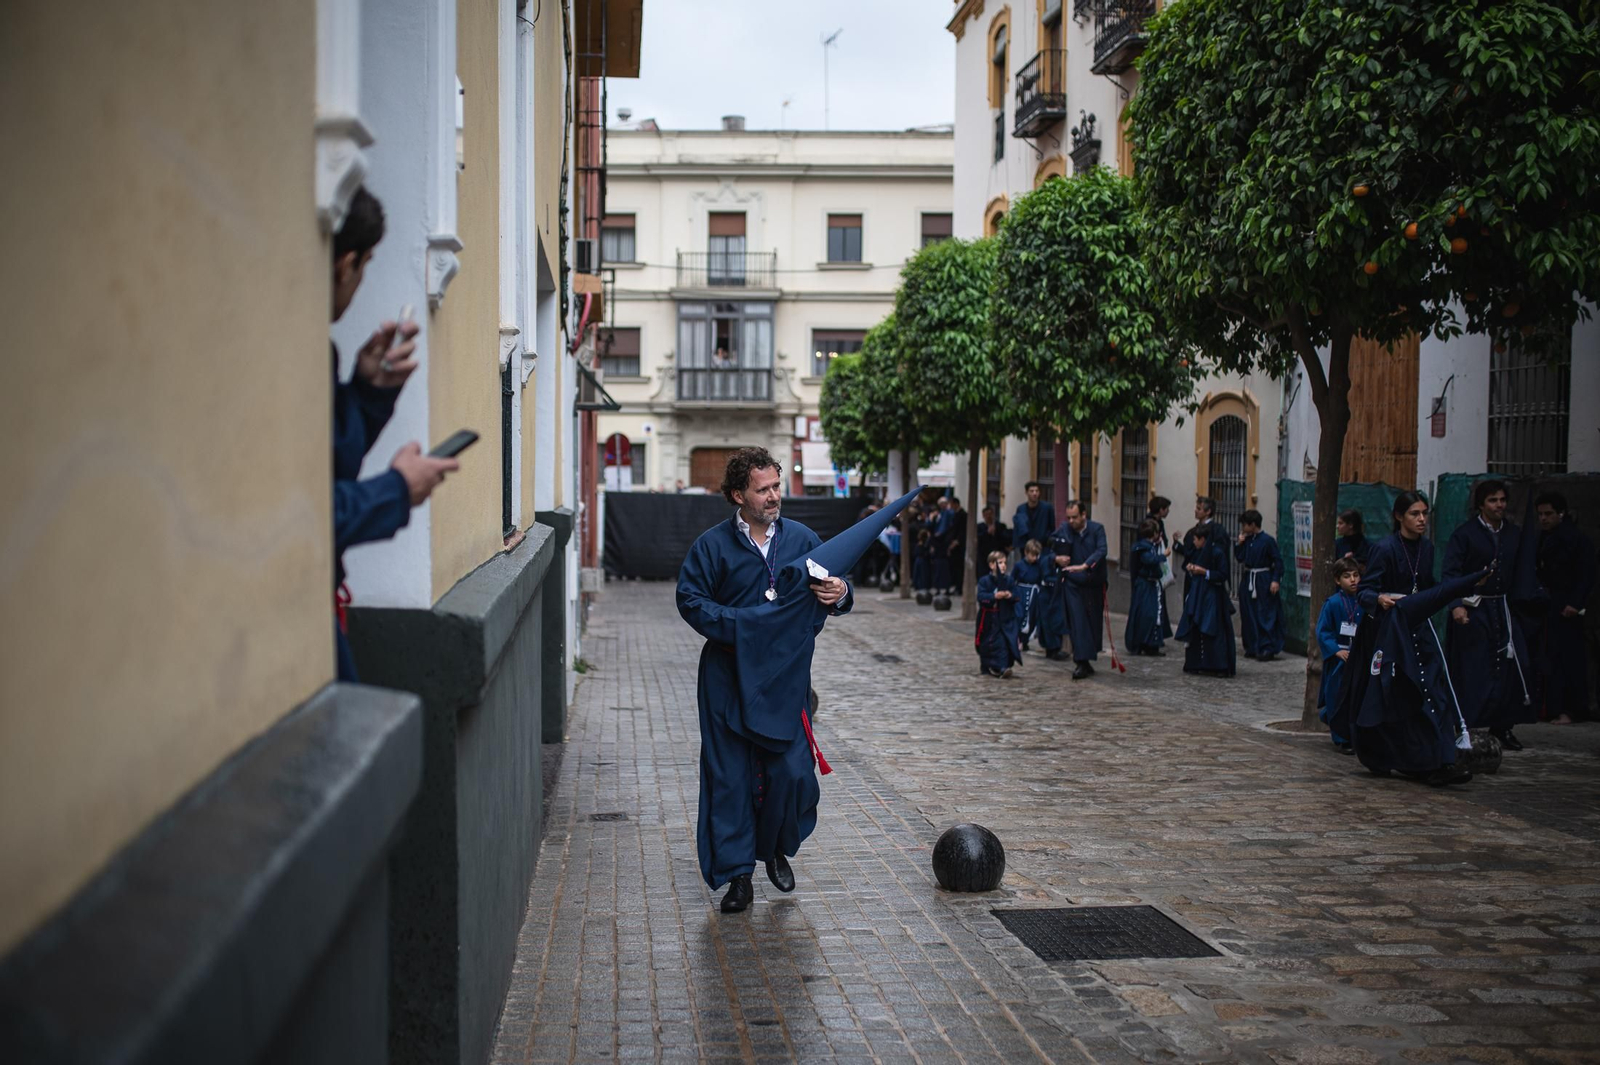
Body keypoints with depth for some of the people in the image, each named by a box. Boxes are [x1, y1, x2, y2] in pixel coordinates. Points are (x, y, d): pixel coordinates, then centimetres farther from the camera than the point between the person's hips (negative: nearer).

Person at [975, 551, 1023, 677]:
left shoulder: (1009, 580, 3)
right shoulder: (984, 580, -4)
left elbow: (1016, 596, 2)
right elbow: (981, 596, -14)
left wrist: (1010, 595, -20)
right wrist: (994, 596, -25)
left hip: (1005, 618, 1)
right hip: (989, 618, -1)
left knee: (1004, 643, -9)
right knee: (987, 644, 8)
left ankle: (1002, 667, -9)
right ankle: (986, 667, 25)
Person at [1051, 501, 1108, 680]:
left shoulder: (1097, 529, -4)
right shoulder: (1063, 530, 1)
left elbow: (1101, 551, -19)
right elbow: (1051, 551, 11)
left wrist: (1083, 566, -33)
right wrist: (1057, 559, -12)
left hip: (1094, 583, 0)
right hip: (1072, 584, 0)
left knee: (1094, 623, 7)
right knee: (1078, 623, -8)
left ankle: (1088, 659, 22)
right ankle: (1082, 663, -9)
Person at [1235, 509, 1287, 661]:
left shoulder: (1267, 540, -11)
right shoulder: (1246, 540, 8)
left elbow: (1278, 561, -10)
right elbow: (1239, 558, 11)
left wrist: (1276, 580, -17)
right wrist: (1239, 543, 0)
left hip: (1263, 581, -7)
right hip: (1248, 579, 7)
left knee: (1266, 615, -6)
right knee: (1249, 615, 9)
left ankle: (1267, 648, -5)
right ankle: (1252, 647, 17)